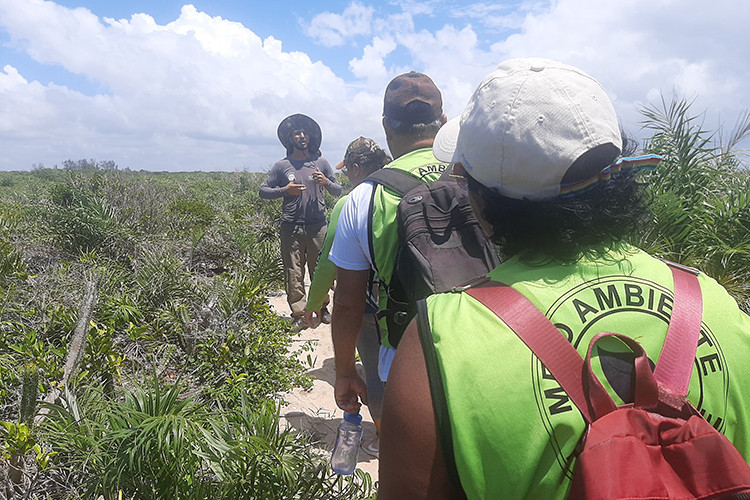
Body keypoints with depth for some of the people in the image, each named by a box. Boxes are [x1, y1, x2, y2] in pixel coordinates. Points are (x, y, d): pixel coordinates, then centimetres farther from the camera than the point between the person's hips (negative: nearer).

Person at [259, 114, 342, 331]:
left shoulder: (320, 162, 10)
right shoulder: (281, 166, 6)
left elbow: (339, 191, 13)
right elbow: (263, 191, 7)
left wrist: (326, 182, -8)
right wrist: (285, 190, -9)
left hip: (317, 226, 1)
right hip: (291, 228, -1)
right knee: (294, 273, 0)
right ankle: (298, 314, 8)